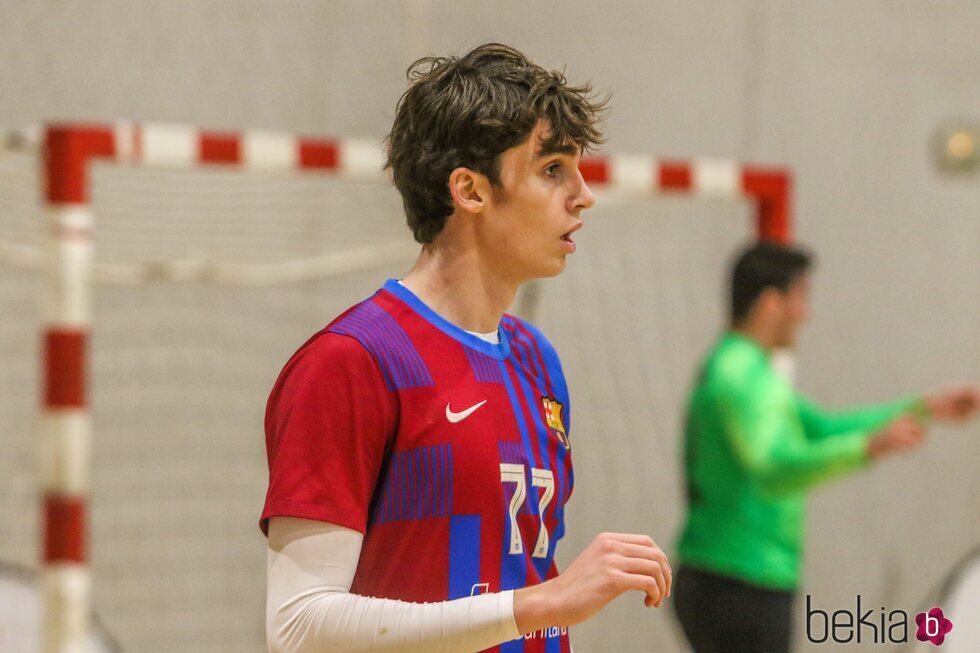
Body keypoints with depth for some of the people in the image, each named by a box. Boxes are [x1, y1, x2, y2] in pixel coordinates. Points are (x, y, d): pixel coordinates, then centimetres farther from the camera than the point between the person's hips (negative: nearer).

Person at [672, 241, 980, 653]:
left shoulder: (733, 369, 18)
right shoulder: (743, 376, -16)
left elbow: (825, 429, 23)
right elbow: (775, 471, -33)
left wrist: (925, 408, 18)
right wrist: (869, 447, -47)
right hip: (740, 590, -11)